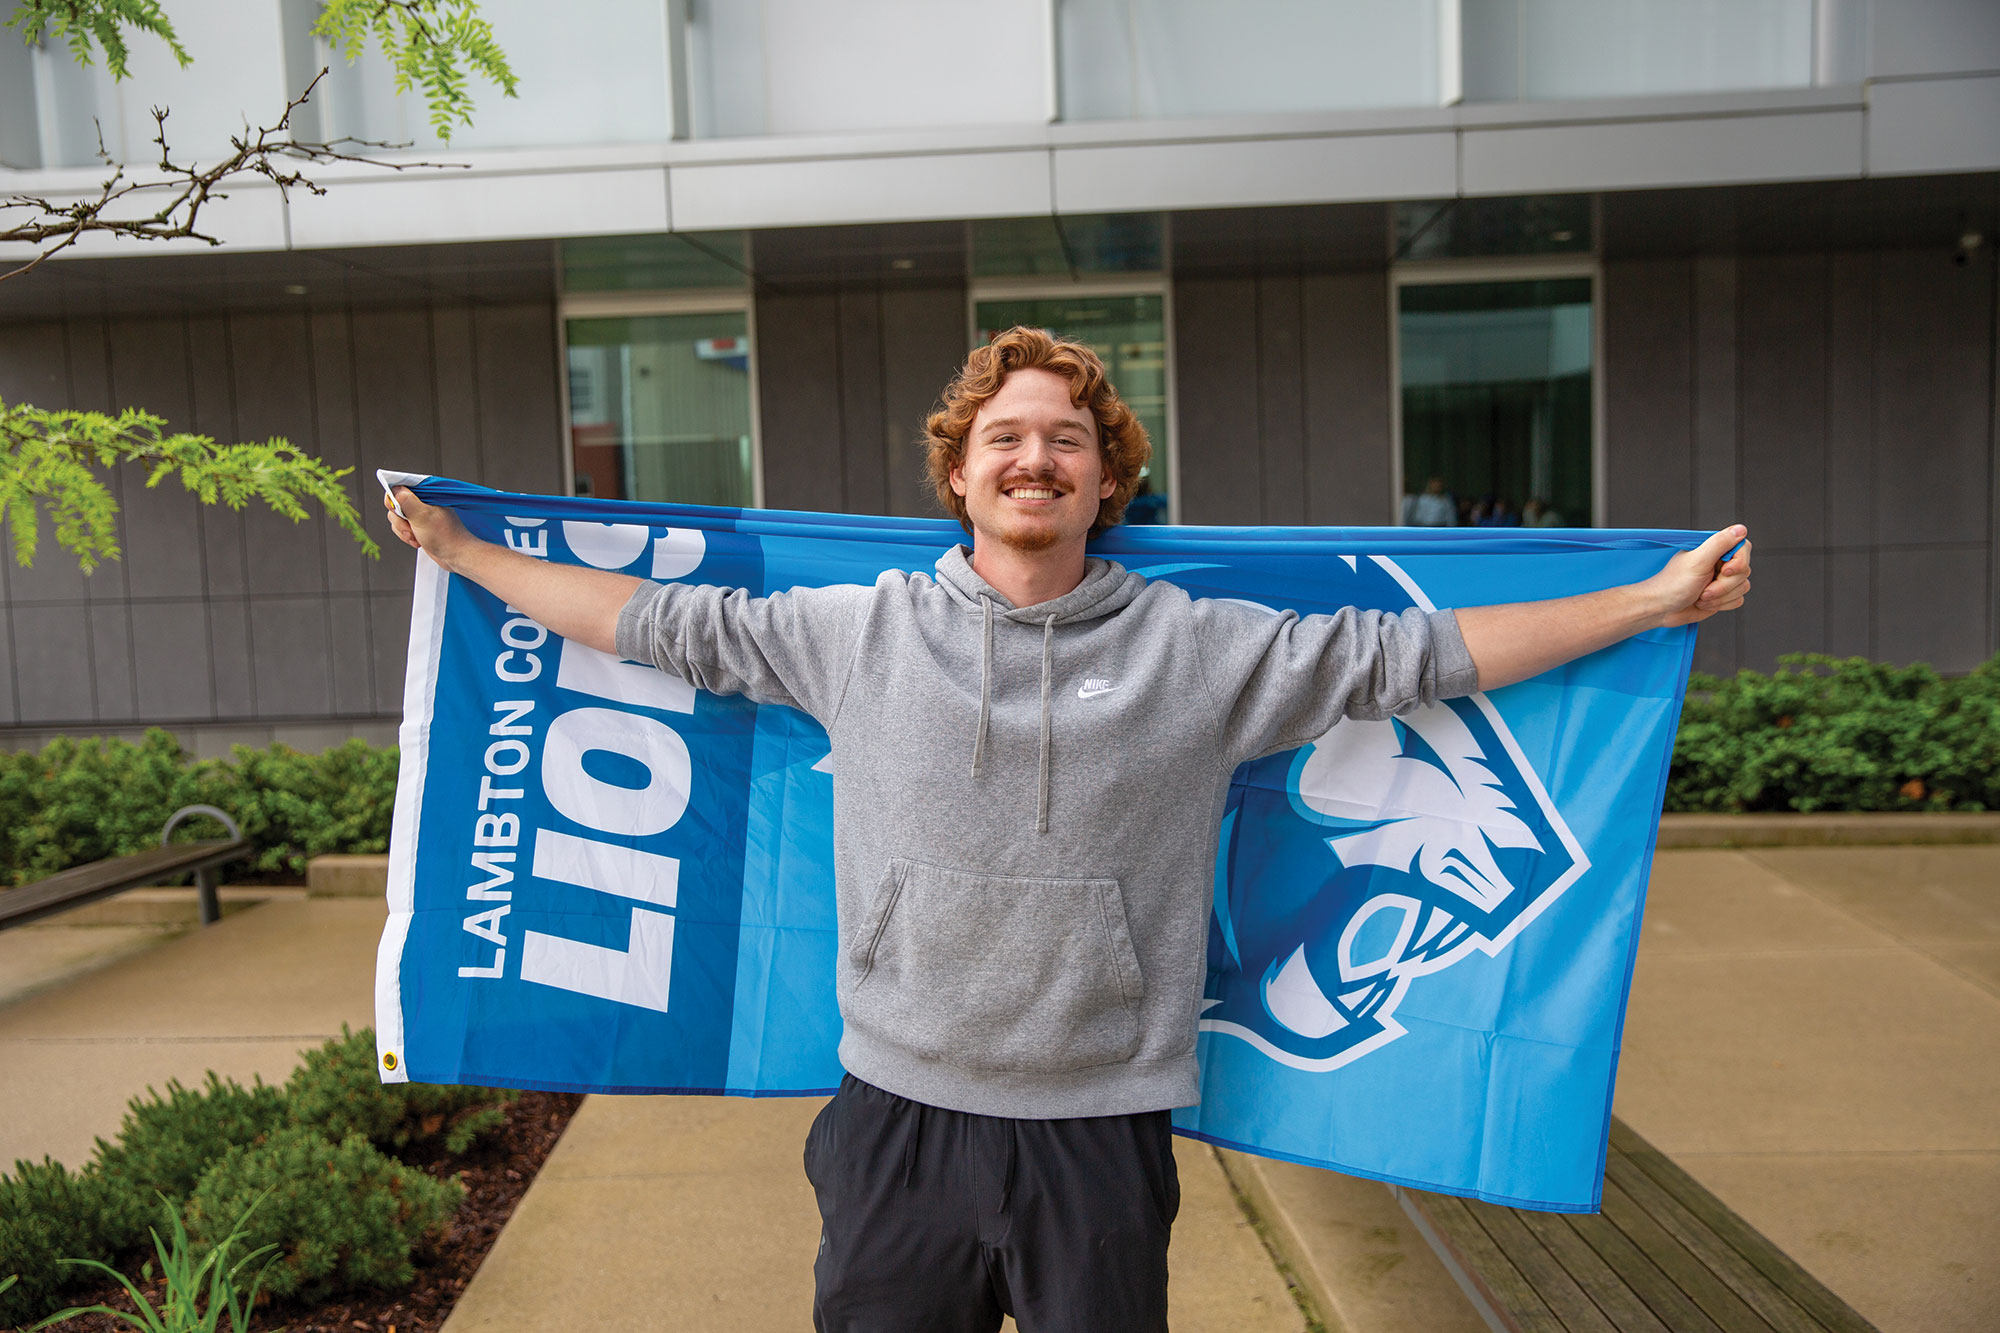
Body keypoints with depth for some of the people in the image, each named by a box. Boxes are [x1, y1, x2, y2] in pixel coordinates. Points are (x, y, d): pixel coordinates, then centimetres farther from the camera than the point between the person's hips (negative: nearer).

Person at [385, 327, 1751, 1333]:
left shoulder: (1201, 648, -1)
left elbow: (1407, 654, 0)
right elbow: (668, 622, 8)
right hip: (902, 1110, 1)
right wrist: (462, 551, 13)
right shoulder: (861, 630, 1)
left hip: (1103, 1123, 0)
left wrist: (1653, 600, 1)